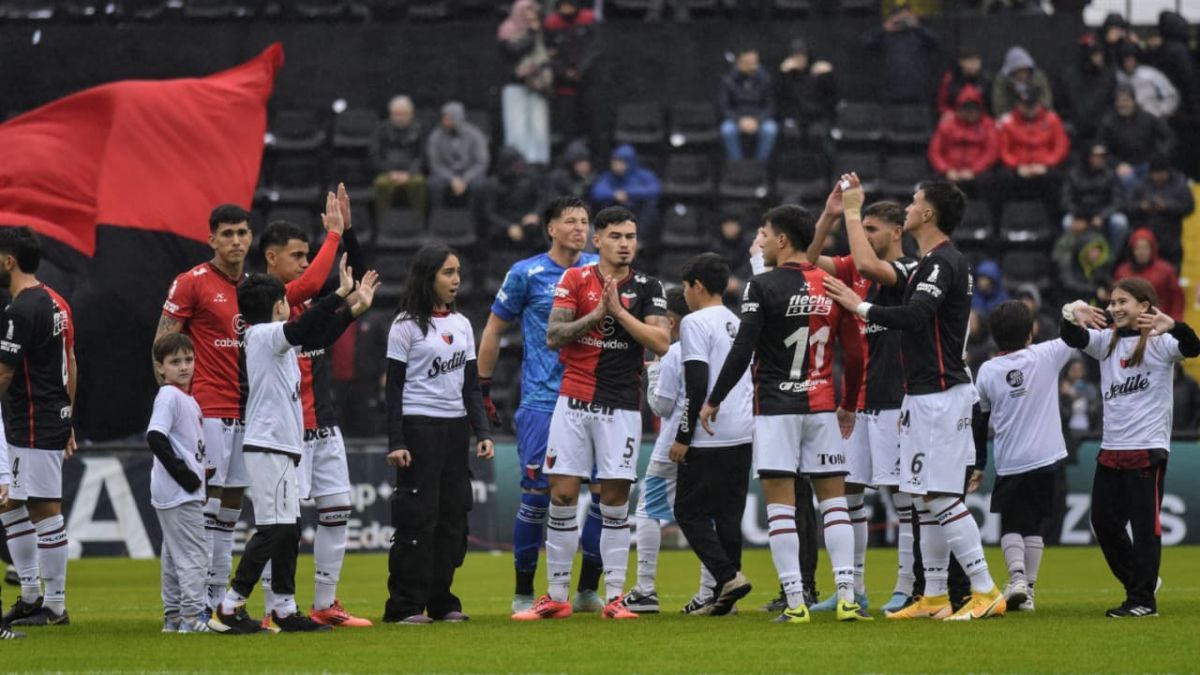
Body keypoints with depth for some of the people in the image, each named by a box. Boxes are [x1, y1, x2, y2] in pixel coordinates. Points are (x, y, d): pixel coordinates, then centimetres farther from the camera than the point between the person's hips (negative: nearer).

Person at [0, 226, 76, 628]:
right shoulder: (55, 302, 13)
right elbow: (70, 366, 18)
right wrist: (68, 422, 22)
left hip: (33, 426, -10)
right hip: (54, 421, 10)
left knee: (45, 511, -5)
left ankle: (55, 606, -1)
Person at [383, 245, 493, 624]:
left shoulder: (461, 325, 14)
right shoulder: (407, 325, -3)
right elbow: (394, 387, -5)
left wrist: (482, 432, 5)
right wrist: (396, 442, -12)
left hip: (455, 428, 6)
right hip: (418, 427, -6)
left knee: (453, 515, 4)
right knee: (417, 518, -8)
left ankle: (440, 600, 11)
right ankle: (405, 606, -6)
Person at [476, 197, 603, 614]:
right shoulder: (526, 274, 0)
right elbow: (494, 331, 8)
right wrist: (482, 389, 6)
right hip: (543, 402, -3)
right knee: (537, 493, -6)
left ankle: (588, 589, 11)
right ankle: (523, 594, 6)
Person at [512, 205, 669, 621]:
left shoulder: (647, 288, 3)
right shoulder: (575, 279, 3)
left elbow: (661, 343, -10)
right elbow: (553, 337, -5)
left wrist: (618, 310, -15)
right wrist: (596, 314, -16)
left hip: (621, 406, 0)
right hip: (574, 401, 1)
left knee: (615, 498, -2)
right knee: (562, 494, -2)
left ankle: (614, 596, 4)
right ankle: (556, 597, 5)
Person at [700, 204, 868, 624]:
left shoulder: (762, 287, -9)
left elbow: (742, 352, -12)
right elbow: (852, 353, 11)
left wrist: (713, 401, -2)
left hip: (776, 405, -4)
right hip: (822, 406, 4)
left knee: (780, 505, -1)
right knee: (834, 499, 7)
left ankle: (795, 601, -6)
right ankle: (847, 596, -2)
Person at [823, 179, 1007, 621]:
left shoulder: (944, 263, -15)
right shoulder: (932, 262, 18)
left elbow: (915, 317, -29)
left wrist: (860, 307, -21)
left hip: (941, 396, -11)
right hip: (925, 396, 11)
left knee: (942, 498, -12)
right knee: (926, 500, 12)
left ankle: (986, 592, -13)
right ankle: (934, 597, 16)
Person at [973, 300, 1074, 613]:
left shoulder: (987, 371, 1)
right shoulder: (1046, 356, -5)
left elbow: (978, 423, 9)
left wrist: (978, 465, 16)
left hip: (1008, 464, 0)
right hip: (1046, 459, 0)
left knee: (1010, 525, 9)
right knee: (1034, 525, 10)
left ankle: (1017, 577, -13)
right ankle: (1028, 588, 8)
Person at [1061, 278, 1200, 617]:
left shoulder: (1158, 342, -6)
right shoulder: (1107, 340, 12)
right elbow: (1074, 339, -3)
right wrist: (1070, 317, -26)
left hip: (1147, 449, -7)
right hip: (1111, 449, 7)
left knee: (1144, 524, -5)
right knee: (1103, 521, 9)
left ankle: (1143, 600, 0)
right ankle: (1139, 581, 24)